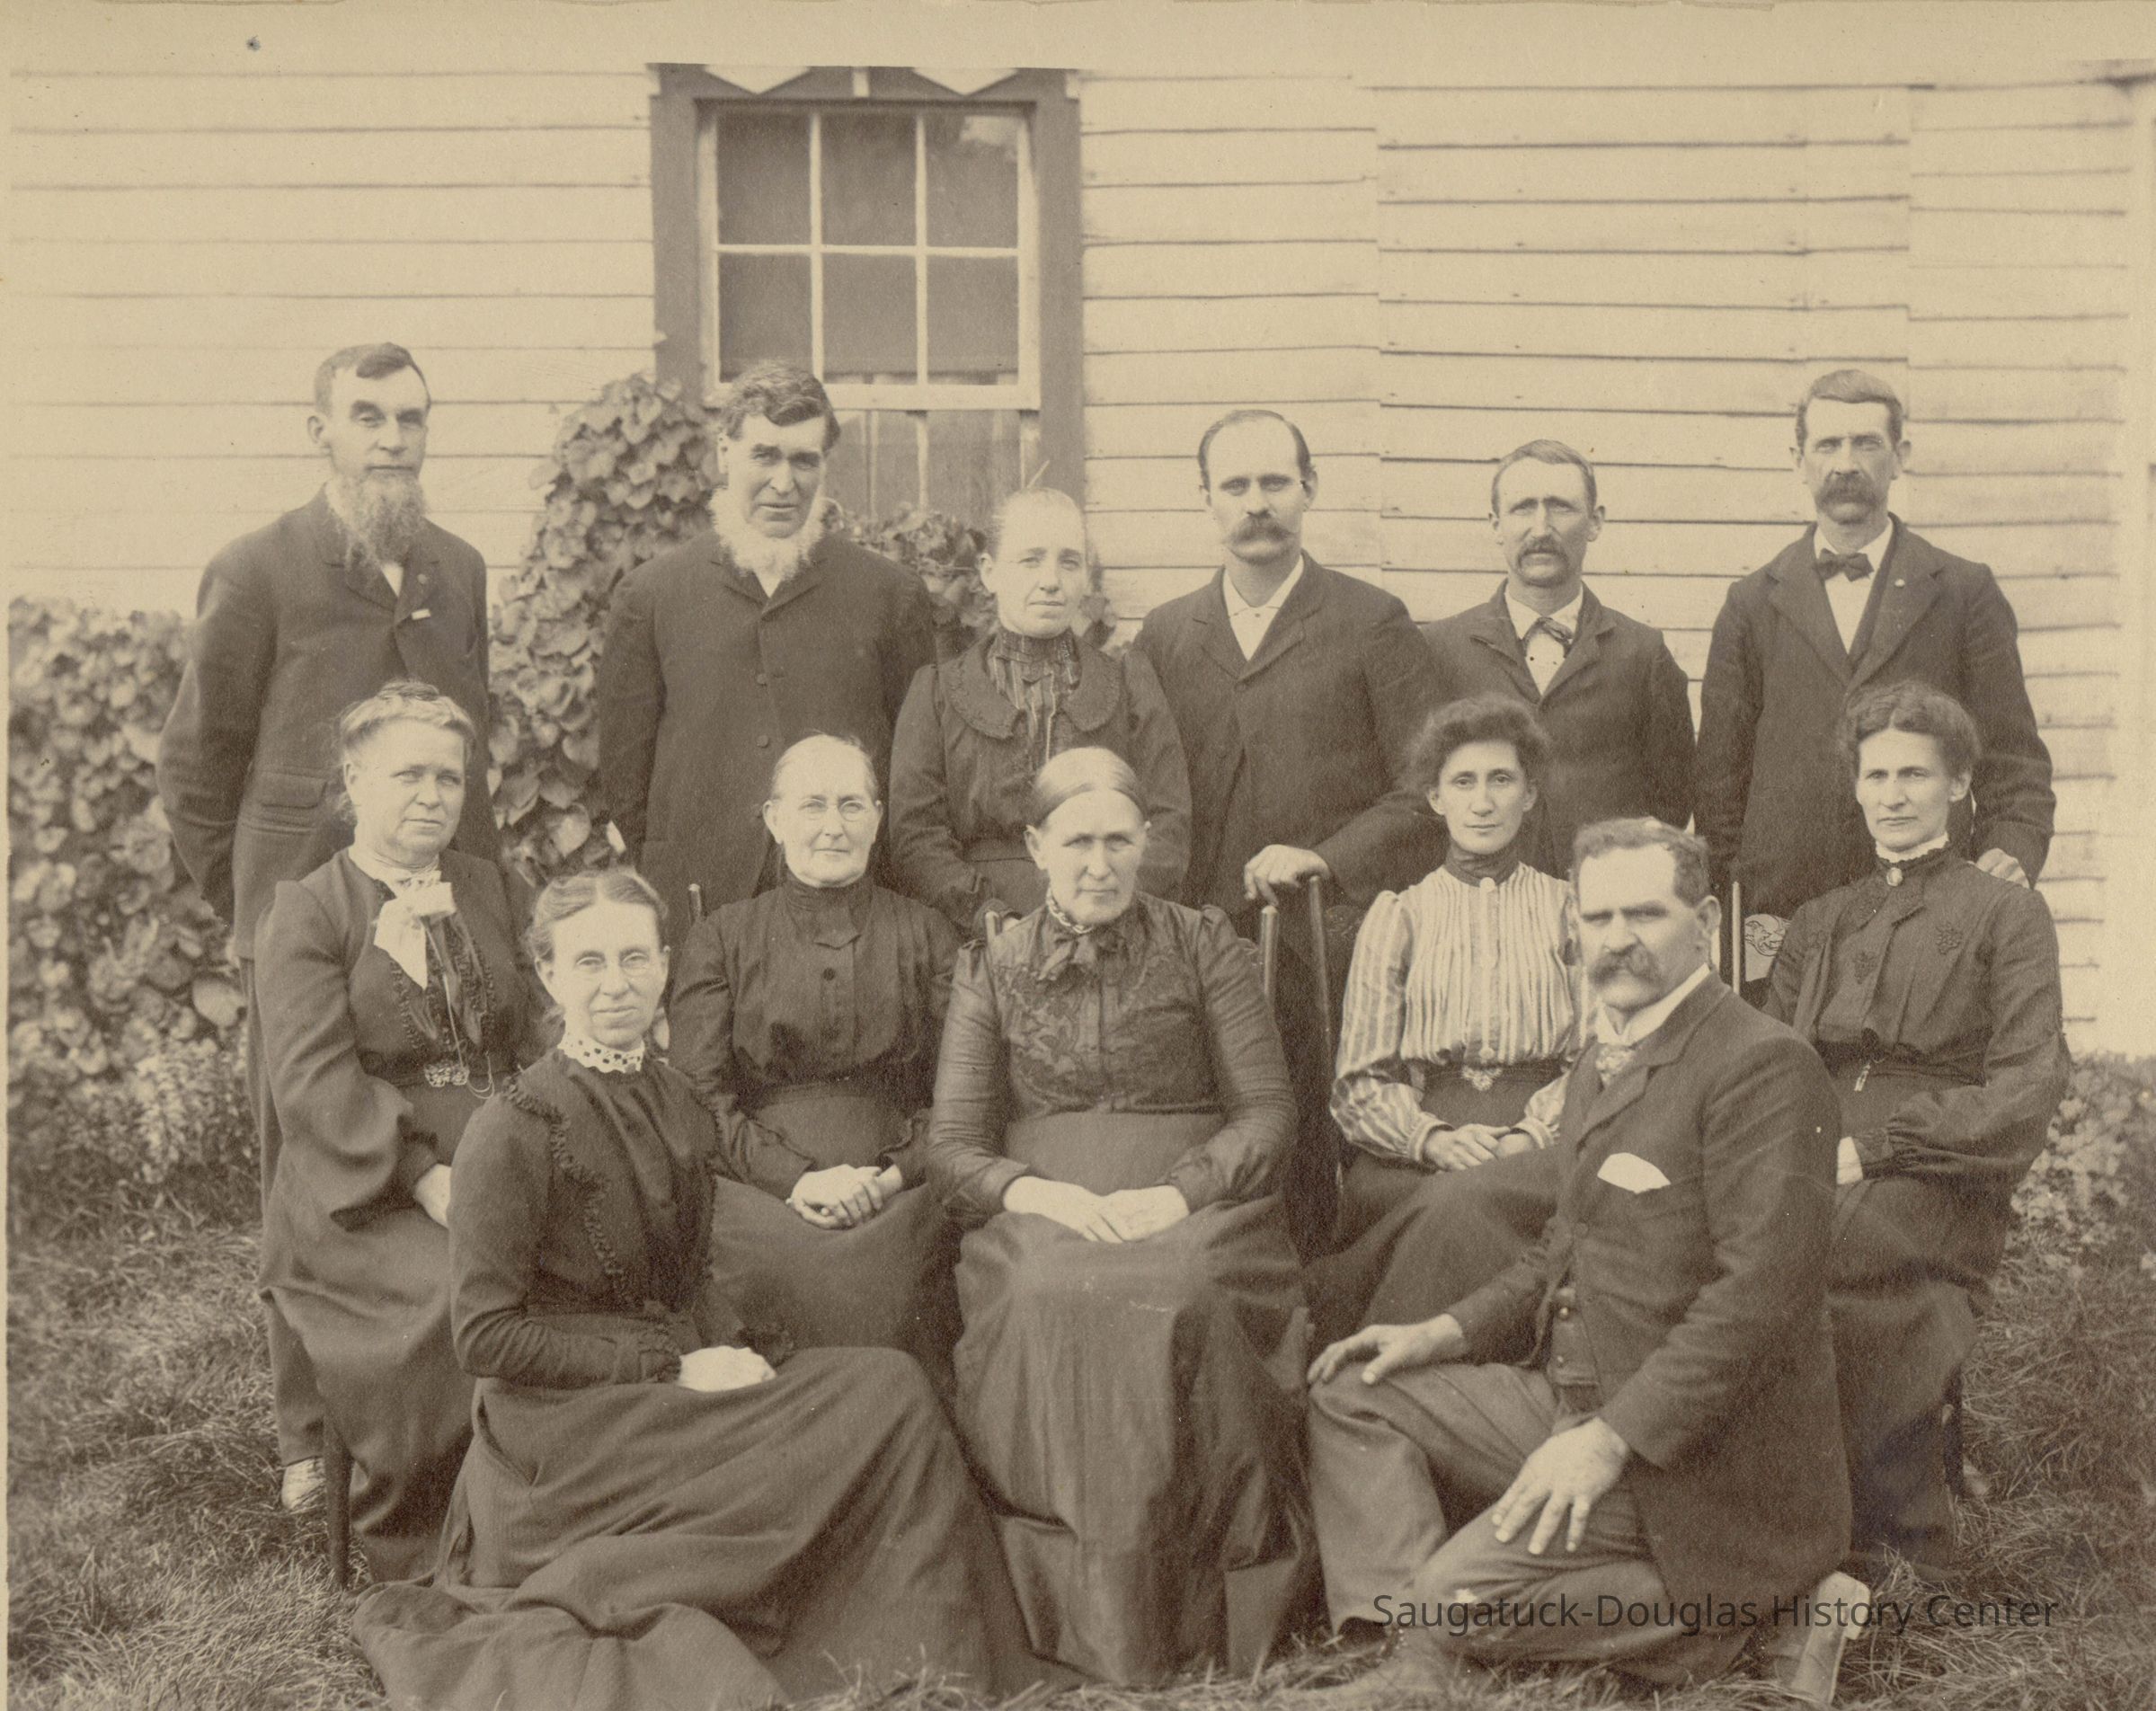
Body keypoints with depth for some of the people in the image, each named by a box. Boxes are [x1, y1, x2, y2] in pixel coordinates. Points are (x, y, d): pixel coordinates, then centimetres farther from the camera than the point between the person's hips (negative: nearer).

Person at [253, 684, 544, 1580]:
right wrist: (428, 1179, -19)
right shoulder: (307, 912, 3)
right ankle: (411, 1558, -9)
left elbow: (545, 1042, 14)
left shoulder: (498, 897, 19)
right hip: (362, 1201, -4)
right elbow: (314, 1078, -9)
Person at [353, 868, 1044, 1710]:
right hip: (560, 1420, -7)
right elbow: (486, 1336, -12)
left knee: (885, 1382, -16)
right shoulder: (515, 1128, -11)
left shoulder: (678, 1102, 11)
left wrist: (727, 1352, -5)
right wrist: (672, 1370, -15)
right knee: (887, 1398, -18)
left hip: (675, 1384, 7)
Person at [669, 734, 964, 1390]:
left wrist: (892, 1176, -9)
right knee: (790, 1260, -32)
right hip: (757, 1186, 0)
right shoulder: (721, 938, 16)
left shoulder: (927, 935, 18)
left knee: (886, 1268, -32)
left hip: (898, 1185, 1)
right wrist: (797, 1178, -11)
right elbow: (699, 1098, 5)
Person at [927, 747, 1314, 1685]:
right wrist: (1040, 1193, -13)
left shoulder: (1203, 946, 12)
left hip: (1191, 1201, -1)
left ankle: (1195, 1612, -20)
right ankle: (1086, 1617, -21)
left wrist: (1177, 1192, -13)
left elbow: (1267, 1112, 5)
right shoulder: (992, 968, 15)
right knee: (1048, 1301, -34)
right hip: (1040, 1207, 1)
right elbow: (952, 1145, 8)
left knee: (1185, 1299, -35)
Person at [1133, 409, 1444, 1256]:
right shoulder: (1164, 635, 17)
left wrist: (1326, 859, -11)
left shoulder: (1373, 624, 7)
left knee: (1317, 1166, -6)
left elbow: (1427, 792, 3)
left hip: (1333, 953, -2)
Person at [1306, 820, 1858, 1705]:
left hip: (1695, 1445, -9)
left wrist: (1613, 1436, -26)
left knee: (1462, 1594, -19)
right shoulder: (1602, 1059, 13)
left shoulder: (1763, 1064, -17)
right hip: (1573, 1396, 9)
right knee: (1351, 1395, 5)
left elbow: (1761, 1291, -24)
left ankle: (1763, 1609, -6)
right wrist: (1447, 1332, 7)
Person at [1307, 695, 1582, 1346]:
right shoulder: (1398, 914, 18)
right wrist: (1440, 1141, -13)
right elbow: (1361, 1083, 9)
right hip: (1410, 1154, 1)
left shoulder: (1570, 910, 17)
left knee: (1464, 1204, -36)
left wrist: (1530, 1137, -14)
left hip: (1540, 1150, 0)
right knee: (1463, 1212, -35)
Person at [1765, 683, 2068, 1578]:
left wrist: (1873, 1145, -11)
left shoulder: (2005, 914, 13)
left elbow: (2029, 1086, 0)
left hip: (1937, 1183, -4)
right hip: (1815, 1174, 4)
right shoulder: (1818, 924, 28)